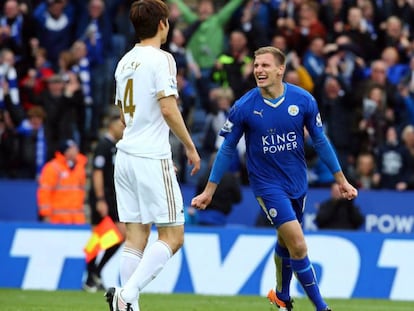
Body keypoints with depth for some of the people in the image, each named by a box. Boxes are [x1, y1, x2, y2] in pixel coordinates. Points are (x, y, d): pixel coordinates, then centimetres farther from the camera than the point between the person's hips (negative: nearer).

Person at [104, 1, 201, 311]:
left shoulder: (125, 61, 15)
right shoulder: (162, 59, -8)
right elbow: (168, 109, -16)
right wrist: (190, 147, -5)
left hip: (126, 155, 8)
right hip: (152, 158, -8)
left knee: (136, 236, 7)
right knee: (172, 236, -4)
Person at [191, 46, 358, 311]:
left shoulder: (303, 100, -9)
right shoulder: (244, 107, -15)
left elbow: (320, 141, 2)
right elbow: (227, 149, -5)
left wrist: (341, 180, 5)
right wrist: (209, 191, -2)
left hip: (297, 183, 3)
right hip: (267, 184, -3)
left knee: (286, 243, 20)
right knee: (298, 245, -14)